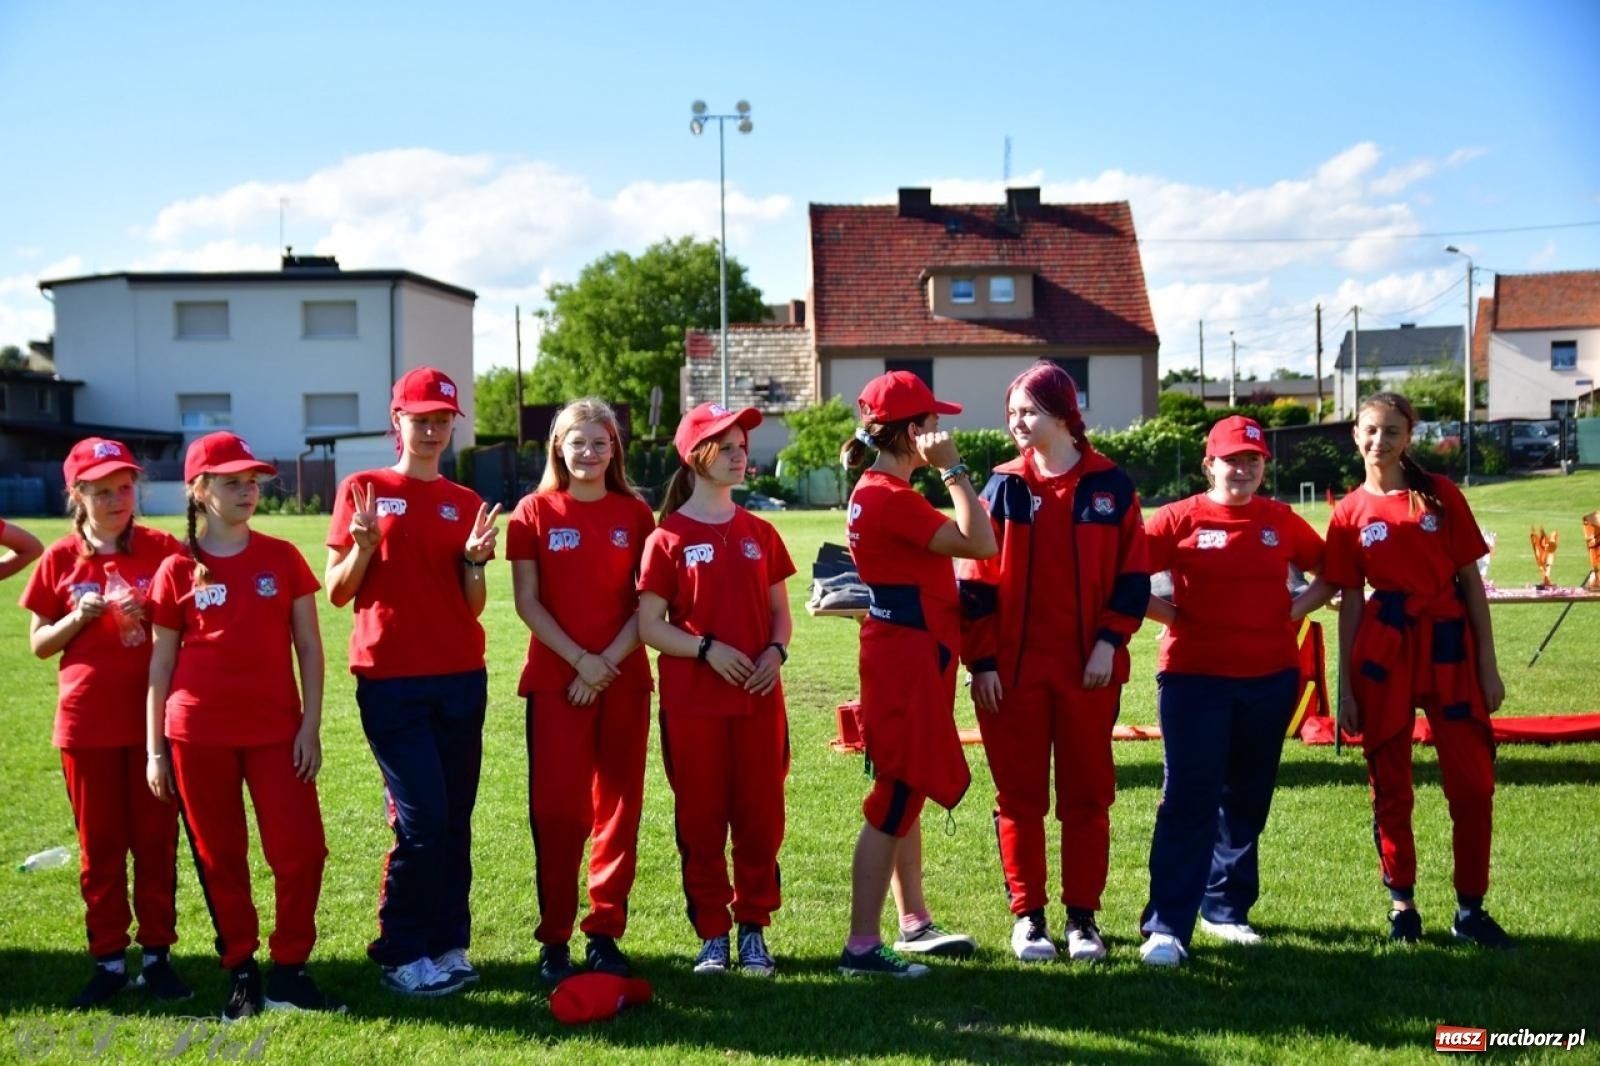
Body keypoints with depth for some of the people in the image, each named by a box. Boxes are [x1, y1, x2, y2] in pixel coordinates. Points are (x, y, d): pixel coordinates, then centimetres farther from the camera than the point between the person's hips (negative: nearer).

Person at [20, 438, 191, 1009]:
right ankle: (109, 959, 16)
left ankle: (157, 955, 15)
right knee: (100, 844, 7)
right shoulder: (61, 559, 2)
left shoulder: (163, 549, -1)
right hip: (87, 720, 1)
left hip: (153, 714, -1)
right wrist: (78, 619, -12)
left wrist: (151, 615, -16)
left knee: (156, 839, 5)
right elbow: (38, 644, 6)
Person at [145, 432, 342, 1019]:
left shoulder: (282, 558, 3)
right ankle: (240, 973, 21)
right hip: (198, 734, 0)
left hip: (275, 728, 0)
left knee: (301, 850, -6)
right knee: (219, 858, 8)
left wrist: (311, 726, -3)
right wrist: (154, 749, 3)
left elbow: (308, 647, 4)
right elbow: (161, 663, 6)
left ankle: (288, 973, 8)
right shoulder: (177, 570, 2)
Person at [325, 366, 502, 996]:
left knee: (456, 819, 6)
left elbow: (472, 606, 9)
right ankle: (401, 955, 6)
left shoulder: (464, 504, 11)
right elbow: (336, 593, 1)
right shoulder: (363, 490, 2)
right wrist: (363, 545, -16)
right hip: (391, 681, -4)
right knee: (422, 819, -8)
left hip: (460, 679, 4)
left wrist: (475, 559, -10)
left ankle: (449, 945, 18)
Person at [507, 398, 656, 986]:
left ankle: (606, 933, 16)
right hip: (555, 680, -2)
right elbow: (527, 601, -3)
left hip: (624, 681, 2)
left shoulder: (635, 514, 6)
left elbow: (647, 602, 2)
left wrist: (609, 661, -11)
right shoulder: (535, 512, 2)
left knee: (619, 808, 5)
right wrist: (579, 659, -12)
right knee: (557, 811, -2)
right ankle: (554, 939, 8)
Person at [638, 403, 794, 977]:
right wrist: (707, 648, -18)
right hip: (692, 703, -3)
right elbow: (649, 624, -4)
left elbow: (779, 610, 13)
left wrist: (776, 651, -8)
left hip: (758, 698, 3)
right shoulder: (669, 538, -3)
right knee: (701, 821, 5)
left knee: (760, 817, 7)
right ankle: (712, 934, 17)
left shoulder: (759, 534, 9)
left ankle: (754, 929, 20)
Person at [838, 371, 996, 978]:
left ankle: (914, 923, 31)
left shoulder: (877, 491, 12)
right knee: (894, 802, -5)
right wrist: (953, 468, -15)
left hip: (907, 655, 11)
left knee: (904, 794, 18)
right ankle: (862, 947, 2)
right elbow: (981, 544, -22)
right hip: (908, 659, -11)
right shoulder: (891, 497, -20)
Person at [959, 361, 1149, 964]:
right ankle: (1027, 915, 17)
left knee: (1087, 795, 7)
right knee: (1019, 796, 6)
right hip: (1013, 669, 0)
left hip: (1088, 669, 0)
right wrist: (981, 659, -5)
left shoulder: (1110, 486, 2)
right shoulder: (1004, 487, 3)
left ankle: (1082, 916, 18)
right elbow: (978, 580, 1)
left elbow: (1132, 575, 3)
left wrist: (1110, 641, -8)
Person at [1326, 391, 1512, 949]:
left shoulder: (1440, 495, 2)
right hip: (1383, 651, 0)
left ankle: (1470, 909, 13)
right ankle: (1402, 904, 21)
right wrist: (1344, 687, 2)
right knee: (1391, 788, 7)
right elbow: (1349, 602, 5)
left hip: (1449, 646, 0)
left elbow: (1471, 582, 3)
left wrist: (1488, 665, -1)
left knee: (1474, 783, -1)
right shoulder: (1350, 513, 3)